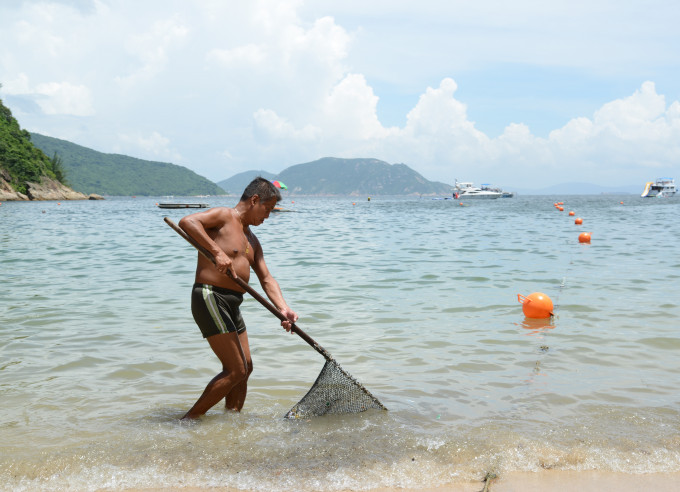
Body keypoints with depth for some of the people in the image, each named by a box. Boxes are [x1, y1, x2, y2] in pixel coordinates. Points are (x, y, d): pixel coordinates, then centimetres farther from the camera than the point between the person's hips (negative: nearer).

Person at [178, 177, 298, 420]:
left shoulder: (251, 240, 20)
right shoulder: (223, 216, -6)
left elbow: (266, 278, 12)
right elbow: (187, 221, -24)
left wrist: (283, 309, -4)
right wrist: (217, 252, -30)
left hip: (231, 305, 10)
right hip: (210, 298, -10)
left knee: (245, 368, 14)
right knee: (236, 371, -8)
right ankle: (189, 420, 1)